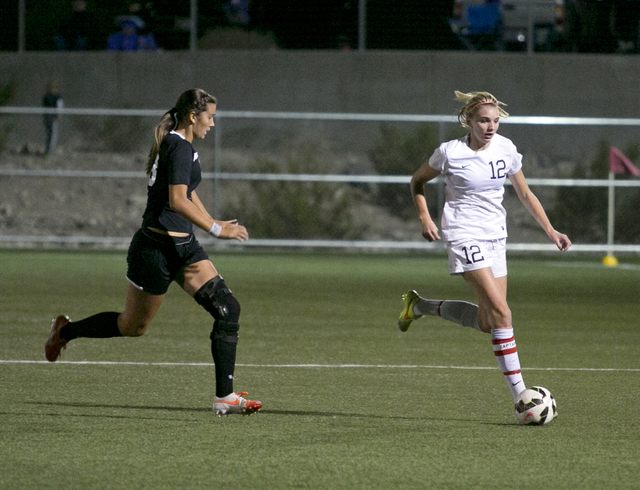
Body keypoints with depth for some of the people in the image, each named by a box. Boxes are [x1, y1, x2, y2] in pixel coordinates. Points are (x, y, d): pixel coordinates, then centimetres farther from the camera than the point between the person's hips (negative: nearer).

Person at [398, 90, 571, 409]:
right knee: (501, 313, -19)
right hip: (464, 236, -6)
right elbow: (417, 181, 6)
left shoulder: (505, 149, 2)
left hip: (495, 237, 6)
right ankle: (519, 394, -17)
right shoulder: (450, 153, -11)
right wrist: (425, 218, -7)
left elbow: (525, 195, 12)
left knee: (487, 322, 7)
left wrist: (550, 231, 4)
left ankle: (419, 306, 30)